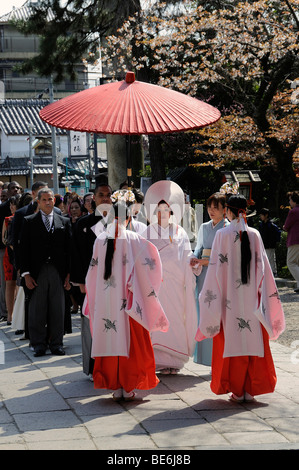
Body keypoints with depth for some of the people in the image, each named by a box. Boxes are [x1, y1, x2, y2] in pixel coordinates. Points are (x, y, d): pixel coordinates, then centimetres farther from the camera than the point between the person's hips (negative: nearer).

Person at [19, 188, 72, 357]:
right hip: (37, 272, -1)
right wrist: (26, 274, -5)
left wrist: (69, 274, 2)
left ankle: (56, 343, 13)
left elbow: (69, 249, 9)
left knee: (58, 310, 4)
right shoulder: (29, 222, 6)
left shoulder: (64, 222, 10)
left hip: (58, 273, 1)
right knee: (37, 311, 2)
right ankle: (39, 344, 10)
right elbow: (24, 249, 2)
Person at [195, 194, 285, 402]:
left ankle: (237, 390, 5)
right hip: (251, 297, 2)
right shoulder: (255, 235, 2)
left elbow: (216, 267, -5)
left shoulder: (223, 235, -5)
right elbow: (262, 267, 5)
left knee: (232, 340, 4)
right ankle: (251, 389, 7)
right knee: (253, 339, 7)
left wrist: (210, 294, 1)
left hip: (230, 296, -2)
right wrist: (266, 294, 12)